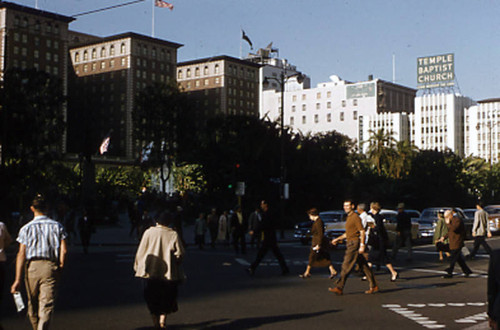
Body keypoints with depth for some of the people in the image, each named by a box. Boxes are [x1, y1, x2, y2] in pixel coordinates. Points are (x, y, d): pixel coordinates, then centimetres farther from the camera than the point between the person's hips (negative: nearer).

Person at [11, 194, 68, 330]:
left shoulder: (26, 228, 2)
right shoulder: (57, 226, 5)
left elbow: (21, 254, -3)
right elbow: (63, 250, -2)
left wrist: (18, 279, -5)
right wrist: (60, 267, 10)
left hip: (32, 266, 0)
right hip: (50, 266, 0)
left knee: (32, 304, 17)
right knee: (47, 305, -2)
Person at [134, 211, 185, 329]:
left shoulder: (149, 232, -5)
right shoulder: (173, 234, -8)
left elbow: (141, 251, -1)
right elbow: (180, 253, -10)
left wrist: (138, 267, 10)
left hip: (150, 270, 1)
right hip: (168, 271, -1)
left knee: (152, 297, 13)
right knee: (167, 296, 15)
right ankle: (163, 318, 1)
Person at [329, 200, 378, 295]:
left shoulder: (356, 217, -11)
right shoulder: (349, 218, 18)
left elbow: (362, 232, -16)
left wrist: (362, 245, -22)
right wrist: (337, 239, 20)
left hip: (354, 243, -10)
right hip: (350, 244, 10)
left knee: (346, 266, -10)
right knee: (364, 266, 11)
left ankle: (339, 288, -10)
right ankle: (374, 286, 16)